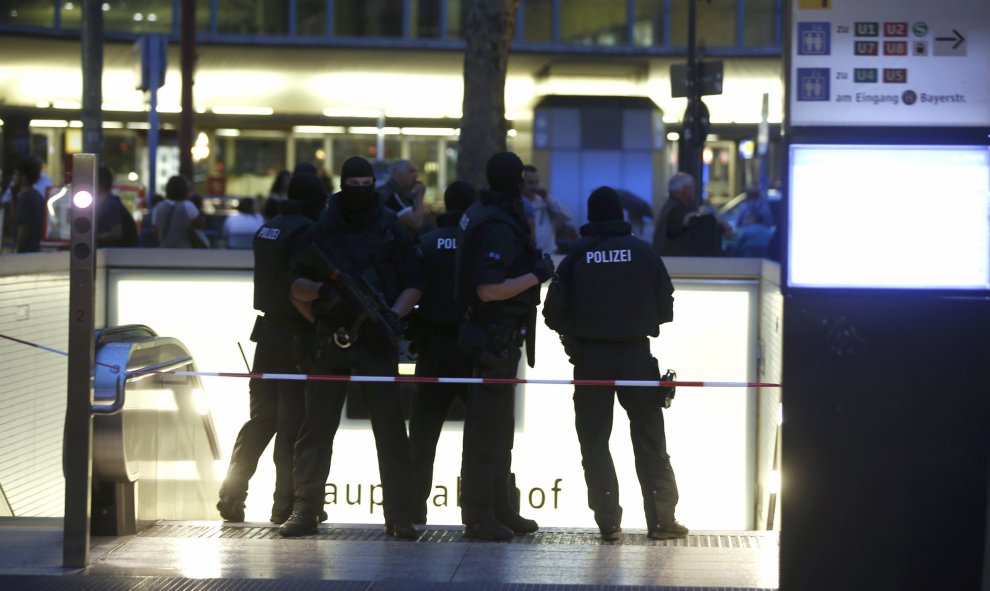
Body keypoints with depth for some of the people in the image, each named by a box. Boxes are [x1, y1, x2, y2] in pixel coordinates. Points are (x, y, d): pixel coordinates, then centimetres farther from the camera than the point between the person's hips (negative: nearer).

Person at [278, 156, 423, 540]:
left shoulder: (392, 232, 7)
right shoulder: (321, 232, 9)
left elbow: (414, 285, 8)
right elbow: (296, 285, 10)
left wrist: (394, 313, -11)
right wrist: (320, 290, -12)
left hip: (376, 341, -1)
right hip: (330, 343, 1)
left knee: (390, 429, -4)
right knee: (316, 429, 3)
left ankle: (400, 517, 0)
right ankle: (305, 511, 9)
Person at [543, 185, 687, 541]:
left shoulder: (577, 255, -2)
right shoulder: (641, 251, -1)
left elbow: (554, 311, -3)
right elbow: (665, 305, 1)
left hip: (590, 357, 0)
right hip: (636, 355, 1)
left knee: (594, 441, 6)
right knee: (650, 439, 8)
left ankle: (608, 522, 1)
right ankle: (661, 520, 6)